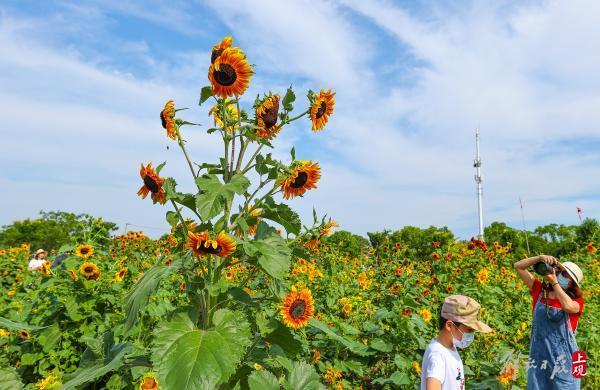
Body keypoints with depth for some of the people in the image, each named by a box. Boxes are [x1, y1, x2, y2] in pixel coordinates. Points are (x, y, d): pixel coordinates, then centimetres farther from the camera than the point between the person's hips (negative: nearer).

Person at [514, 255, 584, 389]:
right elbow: (518, 266, 2)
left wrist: (554, 282, -19)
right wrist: (540, 257, -10)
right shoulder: (539, 291, 4)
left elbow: (568, 307, -28)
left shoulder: (577, 301, -2)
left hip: (563, 361, -2)